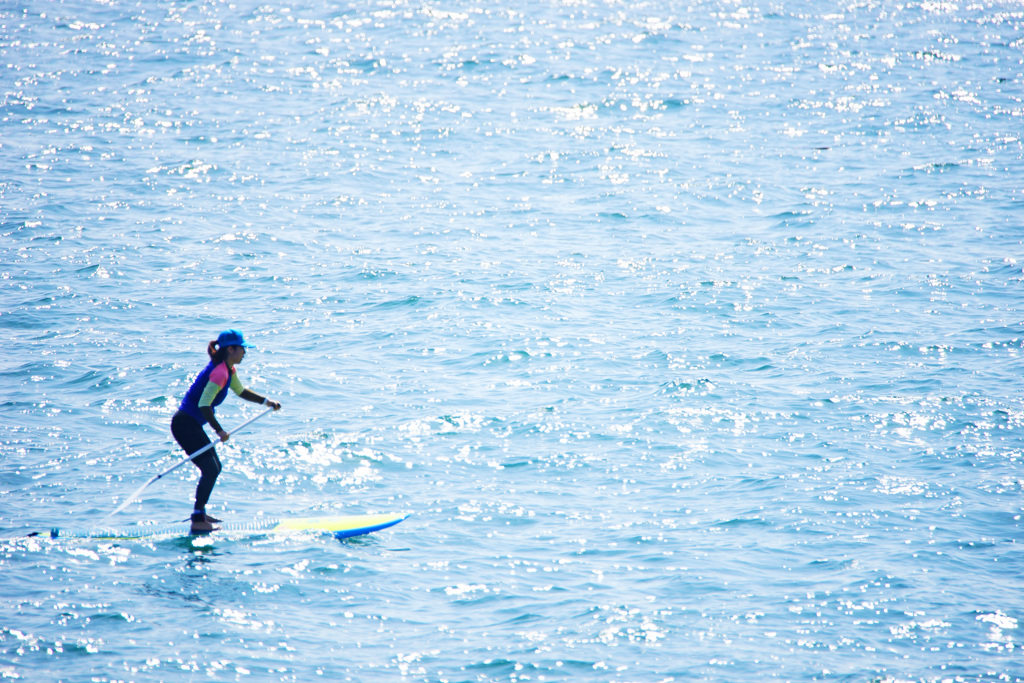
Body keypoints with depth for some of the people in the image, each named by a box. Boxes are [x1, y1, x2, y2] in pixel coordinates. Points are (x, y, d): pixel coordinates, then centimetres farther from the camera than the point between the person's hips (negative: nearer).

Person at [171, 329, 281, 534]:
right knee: (210, 469, -16)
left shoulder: (228, 370, 11)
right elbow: (204, 404, -28)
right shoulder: (219, 372, -21)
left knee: (215, 468, 19)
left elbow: (241, 391, 29)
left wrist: (266, 401, 21)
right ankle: (198, 521, -19)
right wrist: (219, 430, -30)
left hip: (191, 424, 10)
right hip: (185, 424, -10)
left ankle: (200, 512, 32)